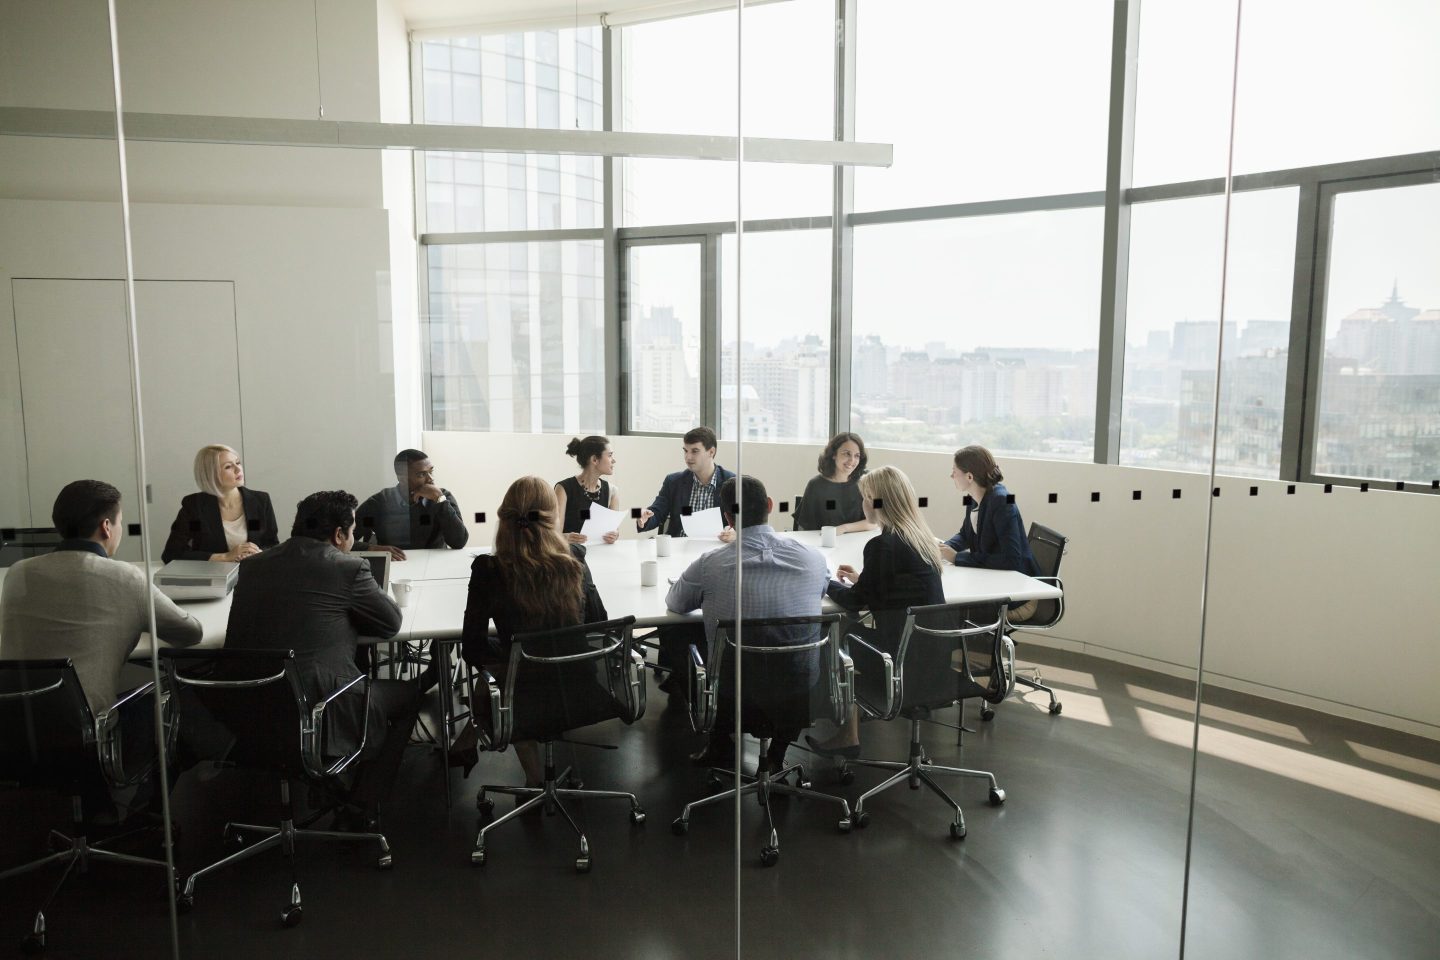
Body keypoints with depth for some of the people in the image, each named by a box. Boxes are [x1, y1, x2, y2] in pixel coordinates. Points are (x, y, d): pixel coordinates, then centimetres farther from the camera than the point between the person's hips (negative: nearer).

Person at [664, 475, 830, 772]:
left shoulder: (709, 565, -16)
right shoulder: (812, 559, -10)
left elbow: (674, 604, 4)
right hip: (801, 689, 1)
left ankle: (721, 746, 38)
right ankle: (777, 754, 32)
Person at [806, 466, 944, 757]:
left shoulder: (882, 545, -17)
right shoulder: (921, 537, 7)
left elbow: (857, 602, -8)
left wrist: (829, 583, 8)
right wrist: (861, 578, 20)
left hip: (904, 648, -8)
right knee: (854, 629, 18)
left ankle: (847, 737, 22)